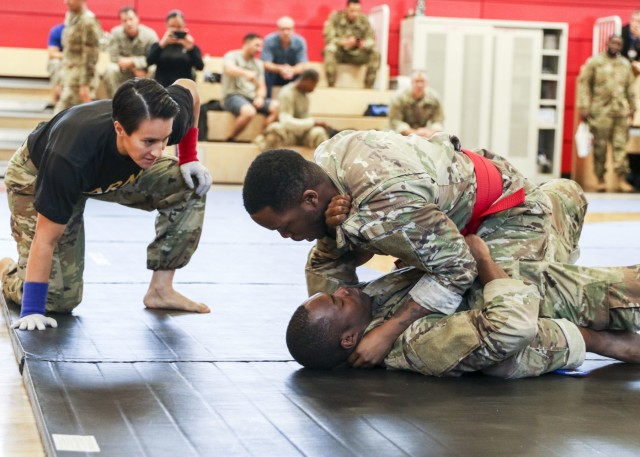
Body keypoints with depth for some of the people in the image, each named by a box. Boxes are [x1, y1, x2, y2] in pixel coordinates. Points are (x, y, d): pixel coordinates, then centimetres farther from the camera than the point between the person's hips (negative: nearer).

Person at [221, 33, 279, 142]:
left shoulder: (258, 63, 21)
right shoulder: (232, 56, 1)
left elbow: (261, 87, 18)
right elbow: (228, 69, -23)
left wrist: (260, 97, -7)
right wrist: (246, 73, -44)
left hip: (252, 98, 6)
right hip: (233, 96, -6)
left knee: (277, 107, -19)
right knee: (249, 111, -37)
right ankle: (229, 140, -17)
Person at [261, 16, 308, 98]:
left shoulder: (300, 42, -13)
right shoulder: (269, 41, -19)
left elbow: (302, 65, -18)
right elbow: (266, 64, -24)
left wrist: (292, 70, -42)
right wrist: (280, 69, -45)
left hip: (292, 74, 2)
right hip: (273, 73, -2)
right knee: (265, 74, -34)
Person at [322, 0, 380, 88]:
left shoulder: (363, 19, -1)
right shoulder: (335, 17, -9)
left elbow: (371, 38, -3)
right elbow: (328, 37, -17)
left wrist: (365, 44, -29)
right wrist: (344, 42, -36)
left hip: (355, 54, 3)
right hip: (339, 52, -3)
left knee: (375, 54, -22)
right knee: (330, 49, -37)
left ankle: (368, 88, -23)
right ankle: (331, 87, -36)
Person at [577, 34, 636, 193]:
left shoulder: (625, 64, 15)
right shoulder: (594, 62, 2)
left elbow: (630, 87, 20)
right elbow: (584, 83, -2)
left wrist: (632, 107, 18)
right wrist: (583, 108, -8)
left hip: (621, 111, 4)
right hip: (601, 111, -4)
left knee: (620, 145, -2)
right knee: (600, 147, 0)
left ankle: (621, 180, -4)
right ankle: (600, 180, 7)